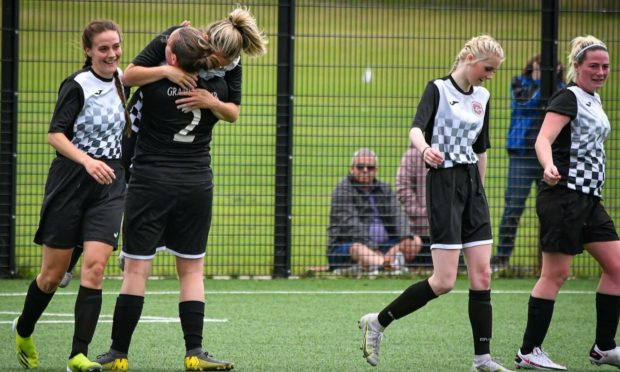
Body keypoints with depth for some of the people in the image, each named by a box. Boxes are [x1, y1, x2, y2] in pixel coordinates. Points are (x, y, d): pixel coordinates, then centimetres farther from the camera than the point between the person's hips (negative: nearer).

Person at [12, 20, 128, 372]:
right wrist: (87, 161, -32)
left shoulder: (120, 79, 7)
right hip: (69, 184, -4)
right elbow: (55, 134, -19)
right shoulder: (78, 85, -12)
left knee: (94, 267, -12)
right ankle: (24, 332, 33)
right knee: (53, 273, 5)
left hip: (109, 185, 4)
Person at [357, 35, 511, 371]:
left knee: (482, 275, 1)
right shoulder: (438, 89, -8)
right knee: (444, 282, -10)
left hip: (472, 184, 7)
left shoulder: (482, 97, 12)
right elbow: (416, 129, -25)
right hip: (444, 182, -7)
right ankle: (377, 323, 4)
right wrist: (425, 149, -47)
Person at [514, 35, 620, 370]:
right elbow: (543, 139, -24)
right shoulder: (568, 98, -10)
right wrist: (549, 167, -43)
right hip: (564, 195, -9)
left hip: (589, 199, 9)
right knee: (555, 273, -7)